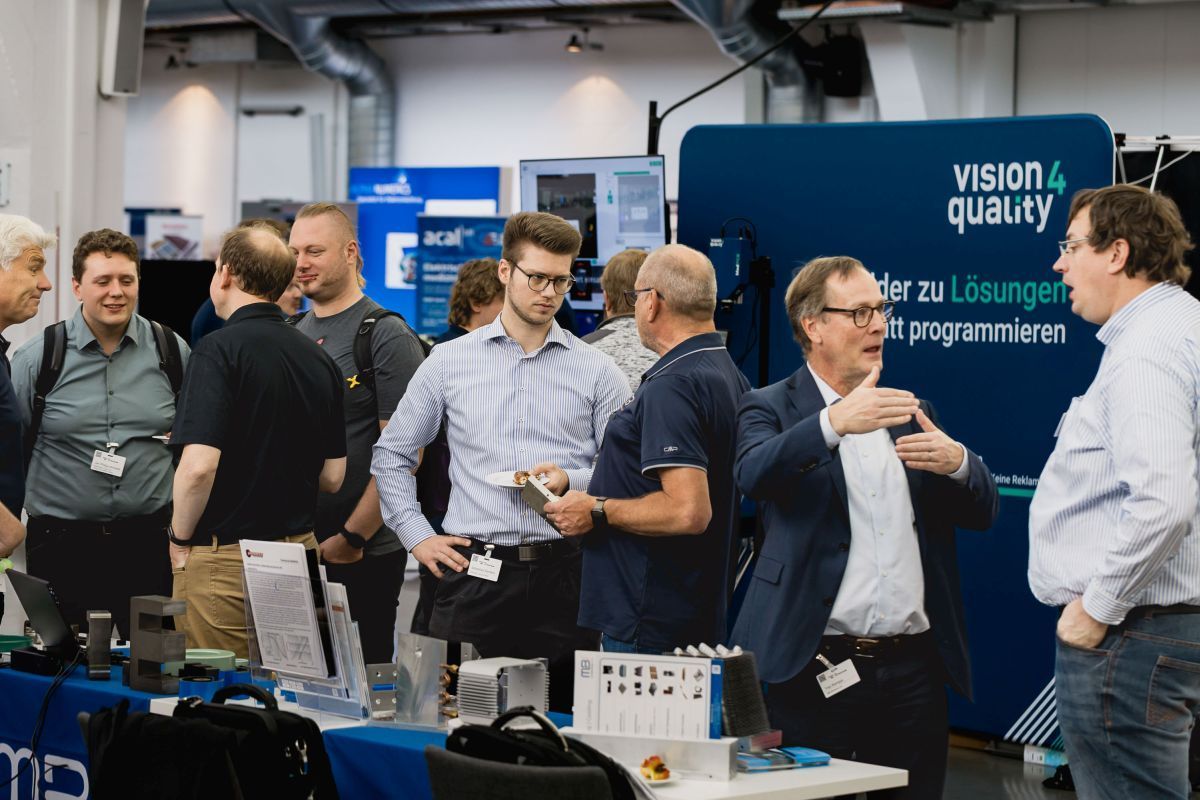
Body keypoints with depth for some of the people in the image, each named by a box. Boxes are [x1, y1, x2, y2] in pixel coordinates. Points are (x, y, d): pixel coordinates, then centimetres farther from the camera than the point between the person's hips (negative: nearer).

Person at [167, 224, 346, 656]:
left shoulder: (218, 350, -13)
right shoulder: (320, 360, 7)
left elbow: (198, 466, -21)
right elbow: (332, 477, 11)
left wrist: (180, 540, -7)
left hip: (225, 555, -6)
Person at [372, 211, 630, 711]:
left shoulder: (597, 372, 7)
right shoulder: (450, 361, 9)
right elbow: (391, 455, 17)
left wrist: (570, 481, -12)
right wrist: (417, 537, 8)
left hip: (563, 574, 0)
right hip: (474, 572, 0)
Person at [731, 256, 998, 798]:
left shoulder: (909, 413, 18)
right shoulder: (771, 409, 3)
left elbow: (981, 513, 12)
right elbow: (755, 474, -19)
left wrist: (956, 462, -11)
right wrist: (833, 423, -35)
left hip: (913, 668, 4)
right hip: (815, 670, -4)